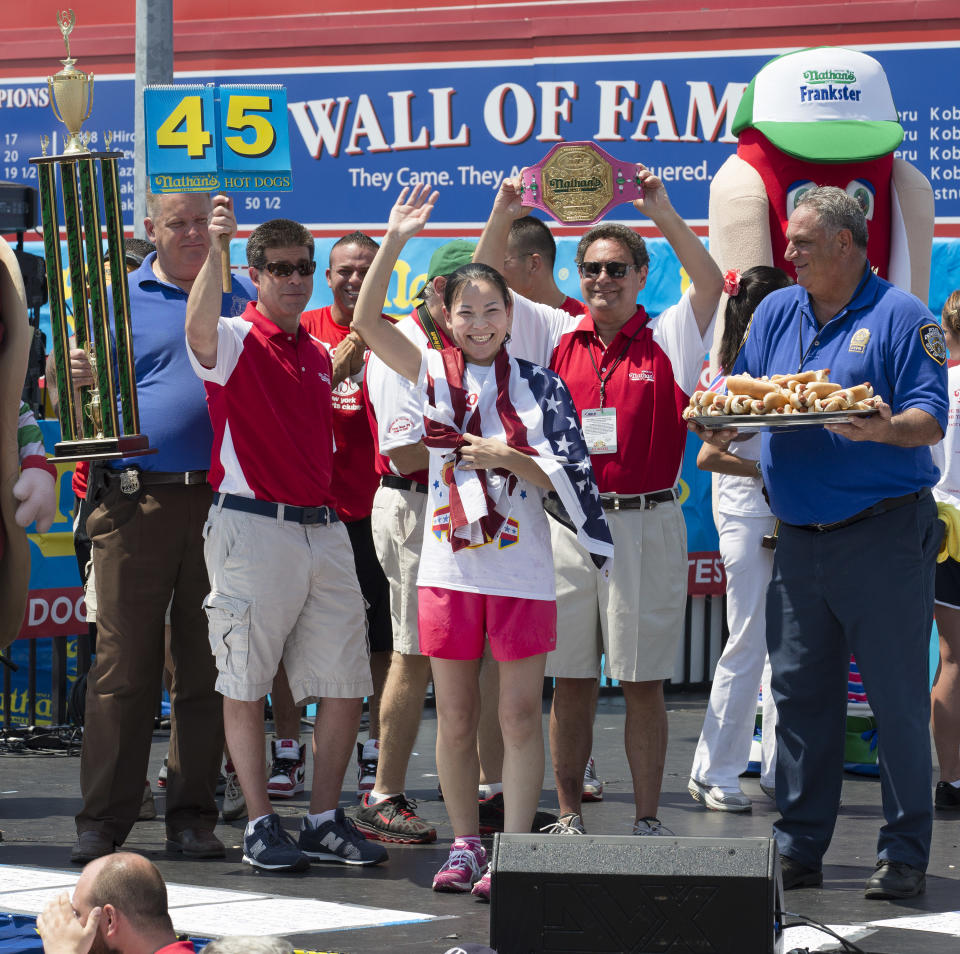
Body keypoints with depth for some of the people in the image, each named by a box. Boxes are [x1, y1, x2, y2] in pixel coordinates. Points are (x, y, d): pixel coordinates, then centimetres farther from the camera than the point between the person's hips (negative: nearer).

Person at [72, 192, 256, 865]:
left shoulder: (242, 298, 14)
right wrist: (80, 380, -14)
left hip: (221, 502, 2)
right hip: (135, 500, -2)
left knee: (207, 668, 4)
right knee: (123, 664, -3)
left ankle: (193, 815, 11)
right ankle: (103, 820, 1)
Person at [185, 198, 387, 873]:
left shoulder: (319, 356, 17)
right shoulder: (236, 342, -4)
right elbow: (199, 329, -30)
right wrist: (214, 249, -43)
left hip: (323, 529, 6)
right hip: (253, 528, -6)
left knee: (345, 685, 6)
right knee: (246, 684, -1)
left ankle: (326, 821, 15)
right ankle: (262, 826, 6)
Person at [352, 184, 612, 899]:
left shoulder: (538, 386, 1)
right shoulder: (434, 374, 4)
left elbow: (564, 479, -2)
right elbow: (367, 320, -8)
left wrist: (507, 459, -18)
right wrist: (395, 241, -15)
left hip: (521, 569, -2)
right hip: (450, 566, 2)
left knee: (520, 715, 0)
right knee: (455, 716, 8)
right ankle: (465, 845, 18)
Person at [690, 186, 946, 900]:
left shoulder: (902, 318, -3)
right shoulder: (776, 313, 15)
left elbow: (930, 420, -10)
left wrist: (885, 429, -31)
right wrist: (721, 427, -8)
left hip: (884, 536, -6)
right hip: (800, 539, 6)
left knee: (899, 699, -3)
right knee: (800, 694, 8)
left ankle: (904, 855, 3)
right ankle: (799, 848, 15)